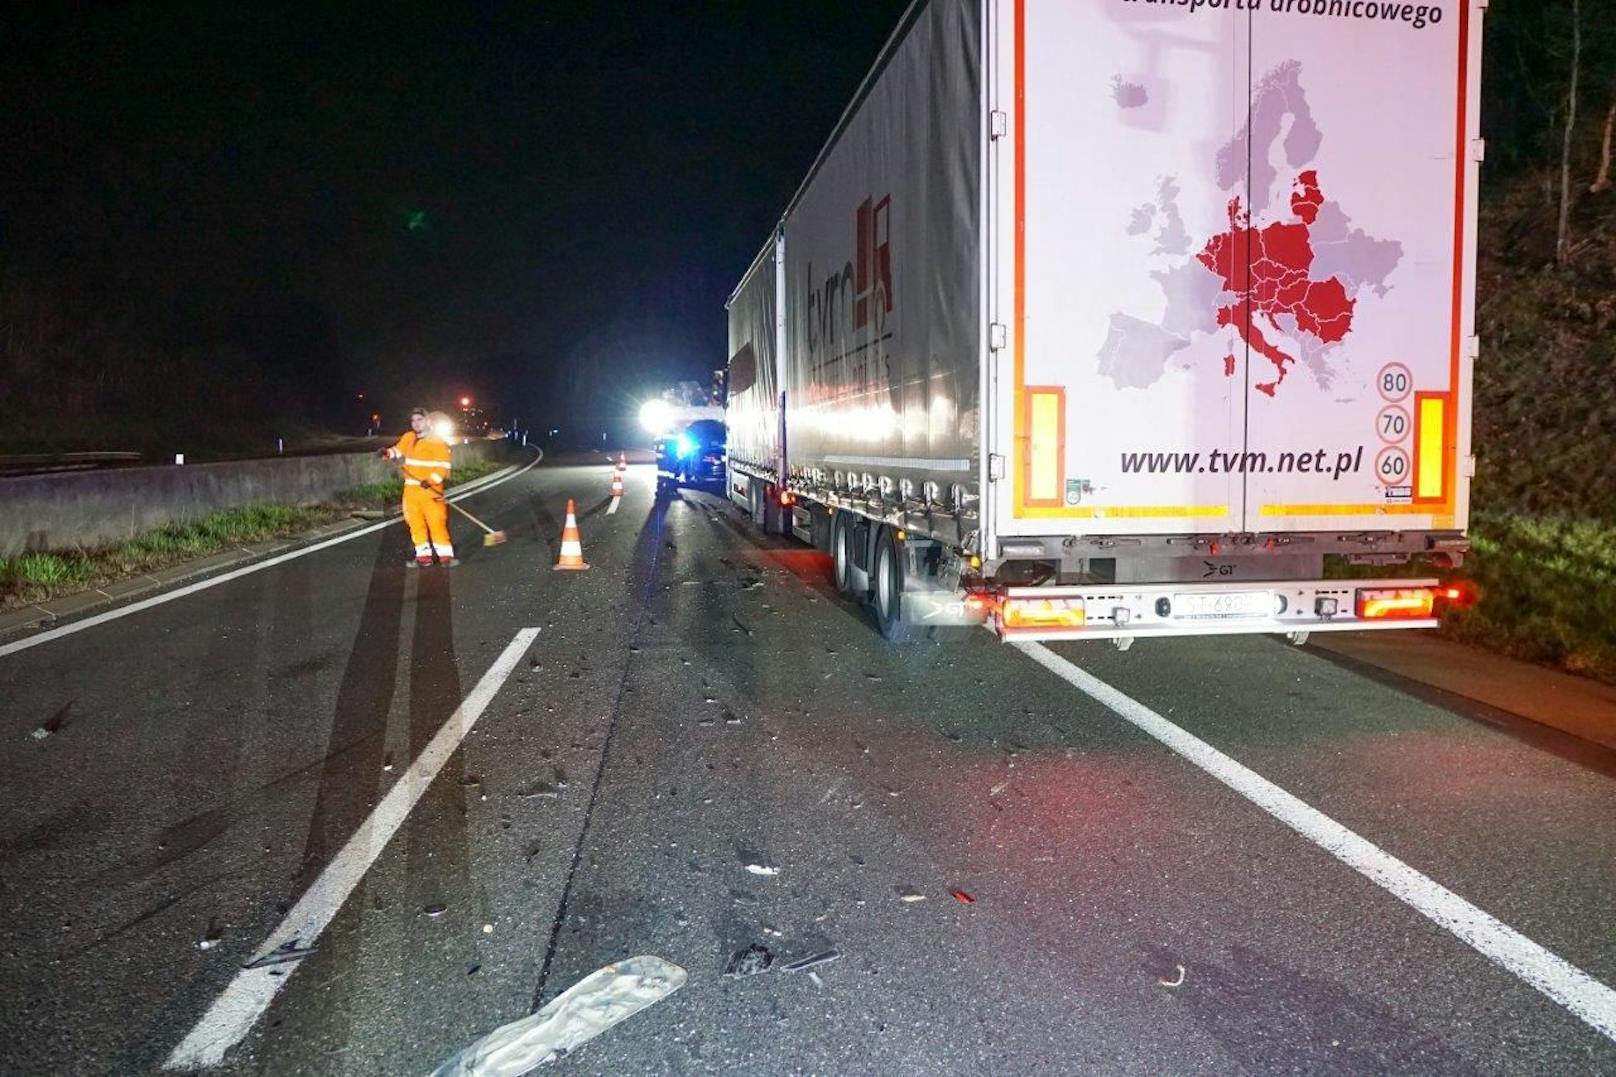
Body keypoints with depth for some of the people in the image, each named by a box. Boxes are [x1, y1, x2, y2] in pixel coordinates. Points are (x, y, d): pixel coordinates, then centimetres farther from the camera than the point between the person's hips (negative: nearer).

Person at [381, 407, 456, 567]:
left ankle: (445, 555, -5)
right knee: (415, 523, 8)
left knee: (437, 522, -9)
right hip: (411, 489, 6)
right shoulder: (408, 438, 11)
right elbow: (398, 451, 20)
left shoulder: (438, 441, -7)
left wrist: (431, 481, -24)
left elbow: (444, 466, -12)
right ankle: (423, 555, 15)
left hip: (430, 489, -6)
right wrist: (388, 453, -3)